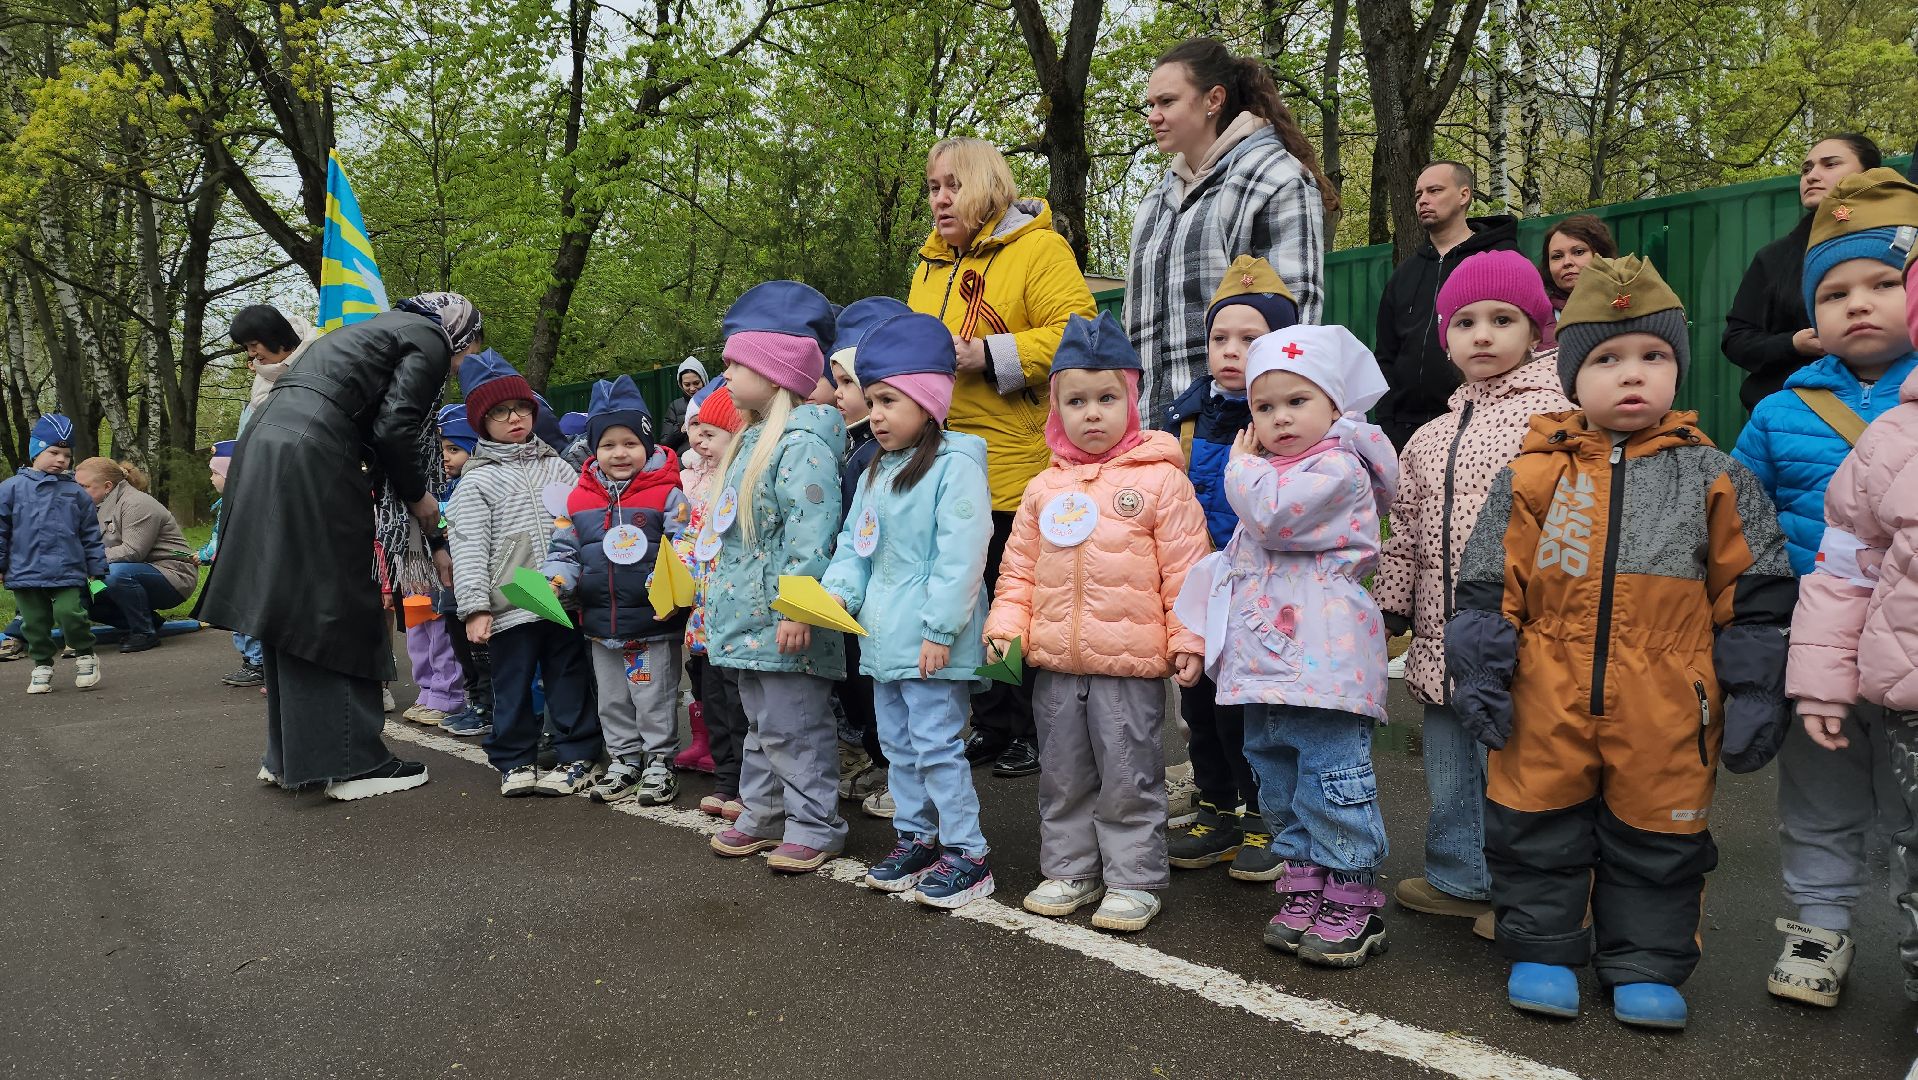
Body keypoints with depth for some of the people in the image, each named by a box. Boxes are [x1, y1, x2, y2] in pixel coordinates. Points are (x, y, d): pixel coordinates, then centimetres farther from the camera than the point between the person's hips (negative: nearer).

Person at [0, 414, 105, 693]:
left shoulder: (75, 493, 5)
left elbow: (91, 535, 9)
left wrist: (97, 571, 8)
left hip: (67, 573, -1)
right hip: (25, 573, 1)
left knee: (70, 614, -15)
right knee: (35, 623, 9)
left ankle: (85, 656, 6)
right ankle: (42, 665, 25)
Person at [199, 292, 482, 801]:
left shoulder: (387, 330, 30)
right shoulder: (430, 341, 3)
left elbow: (379, 441, 29)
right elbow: (395, 429, -12)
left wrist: (435, 540, 29)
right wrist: (418, 496, 7)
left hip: (263, 451, 9)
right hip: (309, 459, -9)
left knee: (291, 608, 14)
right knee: (340, 611, -2)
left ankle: (288, 757, 23)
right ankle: (353, 763, 5)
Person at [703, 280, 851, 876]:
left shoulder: (803, 442, -18)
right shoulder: (753, 439, 15)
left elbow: (809, 533, -24)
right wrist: (723, 593, 24)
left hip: (785, 621, -10)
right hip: (753, 614, 10)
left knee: (793, 727, 0)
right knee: (761, 724, 19)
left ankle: (814, 825, 12)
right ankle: (763, 814, 31)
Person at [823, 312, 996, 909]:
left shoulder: (955, 468, -14)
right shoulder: (875, 474, 14)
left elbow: (961, 557, -20)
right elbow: (854, 544, 17)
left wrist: (940, 630, -23)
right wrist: (839, 591, -1)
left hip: (931, 645, -9)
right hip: (884, 638, 9)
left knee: (937, 746, -4)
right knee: (898, 745, 17)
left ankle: (966, 854, 7)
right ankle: (915, 839, 30)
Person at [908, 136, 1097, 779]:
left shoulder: (1038, 248, -6)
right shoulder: (932, 262, 17)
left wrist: (988, 355, -21)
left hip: (1017, 465, -7)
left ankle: (1037, 733, 15)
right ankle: (993, 726, 25)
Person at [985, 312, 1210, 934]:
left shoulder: (1160, 479, -5)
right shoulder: (1045, 488, 8)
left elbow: (1186, 567, -6)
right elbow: (1019, 565, 13)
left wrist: (1188, 636, -9)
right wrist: (1006, 623, 3)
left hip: (1131, 662, -5)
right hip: (1055, 663, 5)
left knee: (1130, 778, 5)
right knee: (1063, 776, 16)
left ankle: (1134, 880, 19)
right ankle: (1069, 870, 31)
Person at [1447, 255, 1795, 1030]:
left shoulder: (1713, 479, 3)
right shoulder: (1533, 475, 1)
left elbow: (1754, 599, 5)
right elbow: (1488, 588, 3)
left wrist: (1754, 698, 2)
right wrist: (1481, 674, -2)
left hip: (1665, 710, 0)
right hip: (1546, 703, 0)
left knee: (1658, 836, 11)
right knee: (1536, 826, 8)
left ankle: (1646, 965, 29)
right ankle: (1542, 951, 26)